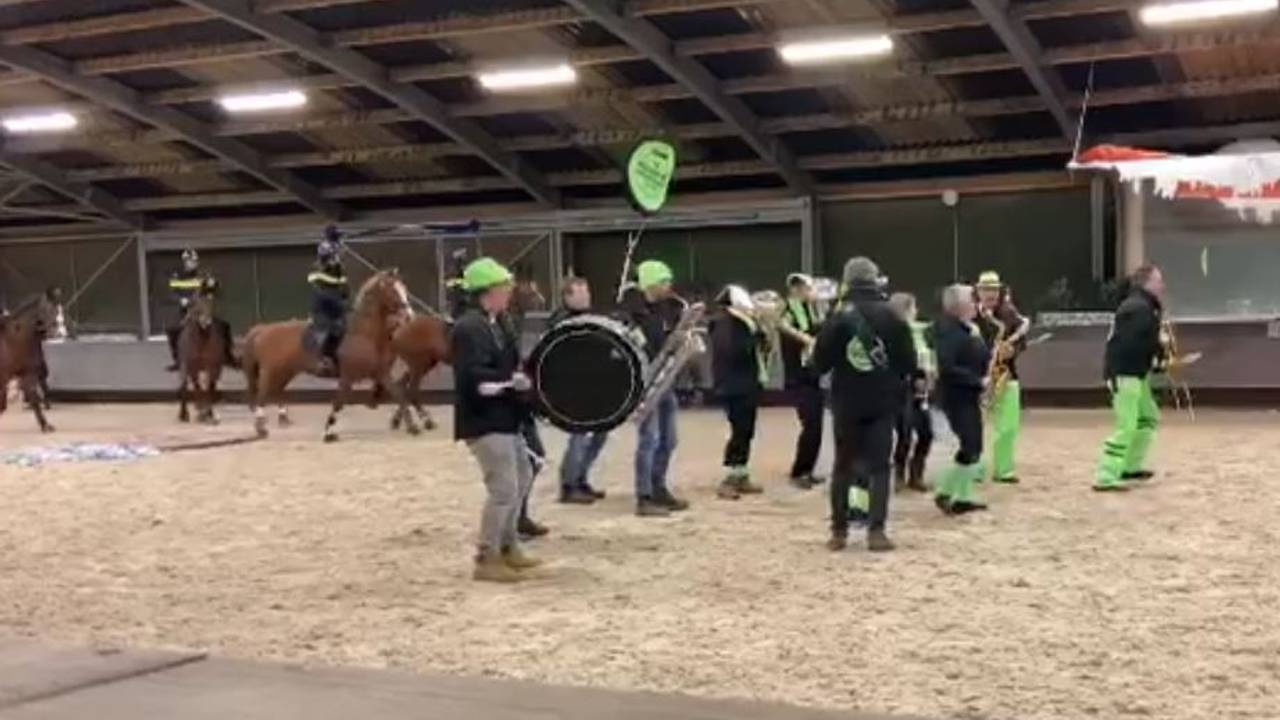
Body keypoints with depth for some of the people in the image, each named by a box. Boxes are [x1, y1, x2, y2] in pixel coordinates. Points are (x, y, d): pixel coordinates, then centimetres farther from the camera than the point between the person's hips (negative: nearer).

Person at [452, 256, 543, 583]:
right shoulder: (470, 327, -19)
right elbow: (474, 377, -29)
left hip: (504, 418, 11)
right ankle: (486, 560, 2)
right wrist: (514, 381, -22)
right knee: (504, 488, -9)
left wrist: (524, 373, 4)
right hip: (484, 421, -11)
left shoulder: (496, 323, 13)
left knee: (522, 477, 22)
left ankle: (507, 547, 34)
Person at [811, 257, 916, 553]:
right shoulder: (892, 317, -3)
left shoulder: (837, 319, -6)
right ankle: (876, 531, -7)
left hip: (846, 402, 0)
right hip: (882, 401, 0)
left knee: (843, 464, 11)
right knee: (879, 465, 3)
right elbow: (908, 362, -1)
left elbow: (819, 364, -3)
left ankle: (839, 531, 12)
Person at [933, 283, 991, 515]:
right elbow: (947, 369, -25)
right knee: (971, 449, -10)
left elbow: (979, 358, 19)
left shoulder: (968, 328, 11)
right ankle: (943, 492, 3)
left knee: (974, 448, 11)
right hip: (956, 397, -9)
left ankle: (963, 497, 18)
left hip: (970, 396, 9)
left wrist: (992, 360, -2)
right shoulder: (947, 329, -17)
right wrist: (978, 381, -22)